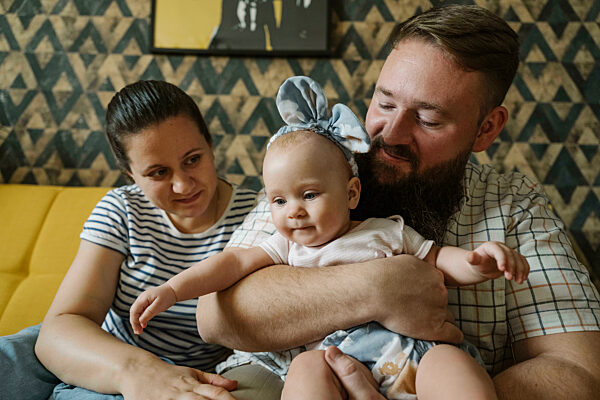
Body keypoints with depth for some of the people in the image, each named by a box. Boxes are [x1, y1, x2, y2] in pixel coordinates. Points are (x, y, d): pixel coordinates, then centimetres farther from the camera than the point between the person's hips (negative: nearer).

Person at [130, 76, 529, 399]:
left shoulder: (387, 232, 15)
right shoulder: (287, 247, 19)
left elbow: (443, 261, 14)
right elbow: (234, 262, 11)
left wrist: (481, 260, -8)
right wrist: (171, 290, -1)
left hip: (411, 355, 0)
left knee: (448, 359, -28)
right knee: (307, 366, -30)